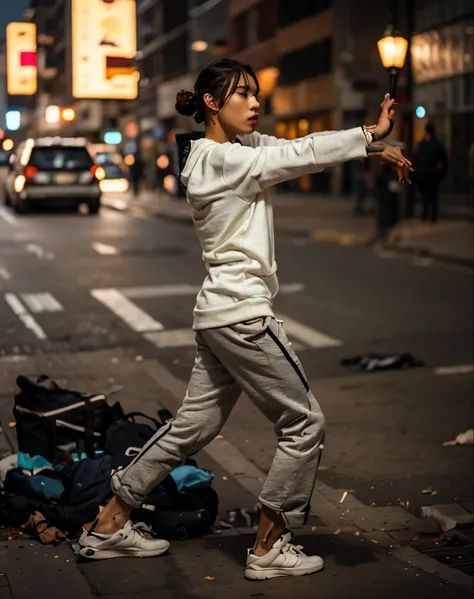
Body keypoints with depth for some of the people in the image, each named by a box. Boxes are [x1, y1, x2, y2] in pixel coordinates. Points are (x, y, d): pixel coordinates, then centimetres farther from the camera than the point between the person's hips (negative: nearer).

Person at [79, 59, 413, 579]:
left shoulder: (241, 147, 15)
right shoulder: (219, 158, -14)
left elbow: (294, 150, 8)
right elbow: (300, 155, -17)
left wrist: (371, 146, -3)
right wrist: (371, 135, -9)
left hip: (220, 315, 10)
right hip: (241, 314, -10)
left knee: (193, 427, 17)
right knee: (304, 423, 1)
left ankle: (110, 524, 26)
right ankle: (268, 548, 12)